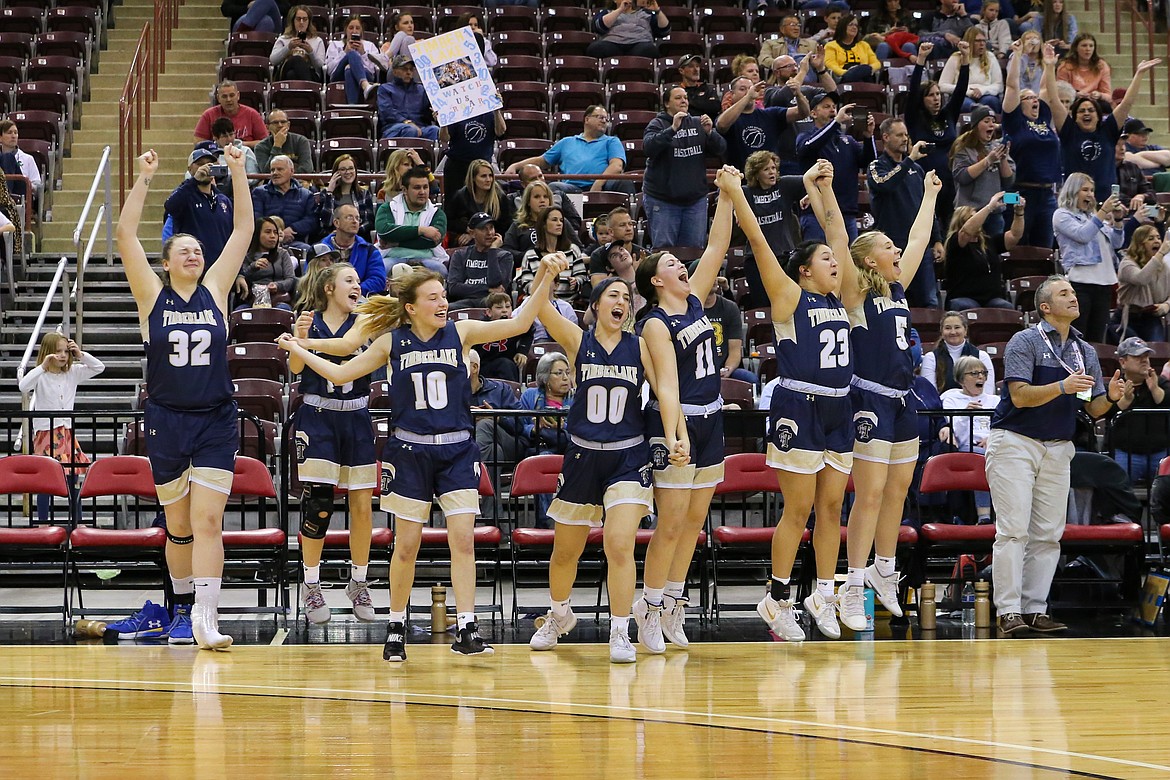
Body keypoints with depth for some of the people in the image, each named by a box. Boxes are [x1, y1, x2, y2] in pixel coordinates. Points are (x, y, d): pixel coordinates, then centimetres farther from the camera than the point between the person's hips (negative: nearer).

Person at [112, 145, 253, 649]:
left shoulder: (215, 290, 4)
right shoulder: (152, 295, 1)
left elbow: (243, 231, 1)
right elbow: (125, 235, -8)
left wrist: (238, 173, -6)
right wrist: (144, 179, -14)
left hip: (216, 422, 0)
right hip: (166, 421, 0)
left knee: (208, 521, -10)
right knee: (177, 526, 9)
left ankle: (205, 617, -18)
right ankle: (182, 611, 23)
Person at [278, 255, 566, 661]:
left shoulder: (460, 333, 0)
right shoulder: (392, 342, 0)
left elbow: (519, 323, -6)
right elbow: (340, 373, 9)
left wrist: (545, 277, -15)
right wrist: (298, 349, 8)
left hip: (457, 450, 0)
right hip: (409, 452, 0)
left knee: (462, 539, -10)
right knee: (406, 546, 2)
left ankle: (466, 629, -10)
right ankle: (396, 629, 16)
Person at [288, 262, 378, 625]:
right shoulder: (309, 320, 2)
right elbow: (296, 367, -8)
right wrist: (300, 336, -25)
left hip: (356, 419, 2)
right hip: (317, 418, -2)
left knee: (362, 506, 2)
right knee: (317, 503, -9)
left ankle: (358, 583, 18)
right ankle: (311, 587, 4)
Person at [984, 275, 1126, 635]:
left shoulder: (1086, 351, 12)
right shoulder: (1025, 342, -6)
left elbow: (1094, 409, 11)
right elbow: (1020, 395, -17)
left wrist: (1111, 396, -11)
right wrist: (1062, 387, -28)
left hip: (1057, 449, 6)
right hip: (1016, 443, -6)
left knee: (1048, 534, 3)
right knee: (1013, 530, -10)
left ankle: (1035, 609, 8)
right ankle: (1008, 613, -11)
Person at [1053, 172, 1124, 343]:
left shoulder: (1094, 215, 22)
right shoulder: (1062, 215, 2)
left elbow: (1117, 243, 16)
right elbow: (1082, 235, -14)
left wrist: (1117, 220, -1)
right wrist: (1103, 212, -16)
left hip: (1104, 281, 7)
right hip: (1080, 282, -7)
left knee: (1096, 338, 6)